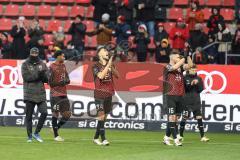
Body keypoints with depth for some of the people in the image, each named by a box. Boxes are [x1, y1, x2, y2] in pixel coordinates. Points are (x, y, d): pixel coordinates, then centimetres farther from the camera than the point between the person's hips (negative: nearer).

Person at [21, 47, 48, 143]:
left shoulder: (42, 64, 11)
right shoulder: (25, 65, 2)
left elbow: (47, 79, 6)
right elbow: (26, 77, -12)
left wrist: (43, 75, -16)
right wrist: (38, 75, -19)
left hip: (41, 94, 2)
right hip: (30, 94, -2)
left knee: (44, 113, -9)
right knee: (29, 115, 1)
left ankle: (36, 133, 6)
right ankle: (29, 136, 10)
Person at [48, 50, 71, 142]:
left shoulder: (63, 66, 14)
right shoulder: (52, 67, -8)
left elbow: (67, 78, 18)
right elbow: (50, 82, -10)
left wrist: (66, 81, -5)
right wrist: (60, 83, -17)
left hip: (64, 95, 7)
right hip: (55, 95, -7)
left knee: (67, 114, 3)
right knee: (55, 114, -3)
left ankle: (56, 128, 23)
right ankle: (56, 135, 2)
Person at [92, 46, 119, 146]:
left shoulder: (111, 65, 13)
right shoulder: (96, 66, -4)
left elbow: (117, 75, 4)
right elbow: (101, 75, -19)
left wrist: (111, 67, -12)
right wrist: (108, 65, -20)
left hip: (109, 93, 6)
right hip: (99, 93, -6)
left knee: (104, 116, 9)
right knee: (101, 115, -13)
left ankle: (96, 138, 19)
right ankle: (103, 139, -17)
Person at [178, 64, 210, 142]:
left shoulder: (199, 79, 8)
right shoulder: (185, 78, -2)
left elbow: (201, 89, 3)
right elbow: (183, 88, -10)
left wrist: (197, 83, -14)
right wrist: (191, 84, -21)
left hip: (196, 102, 3)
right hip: (187, 102, -3)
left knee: (199, 118, -3)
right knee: (184, 118, 2)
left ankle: (202, 136, -3)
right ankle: (180, 135, 16)